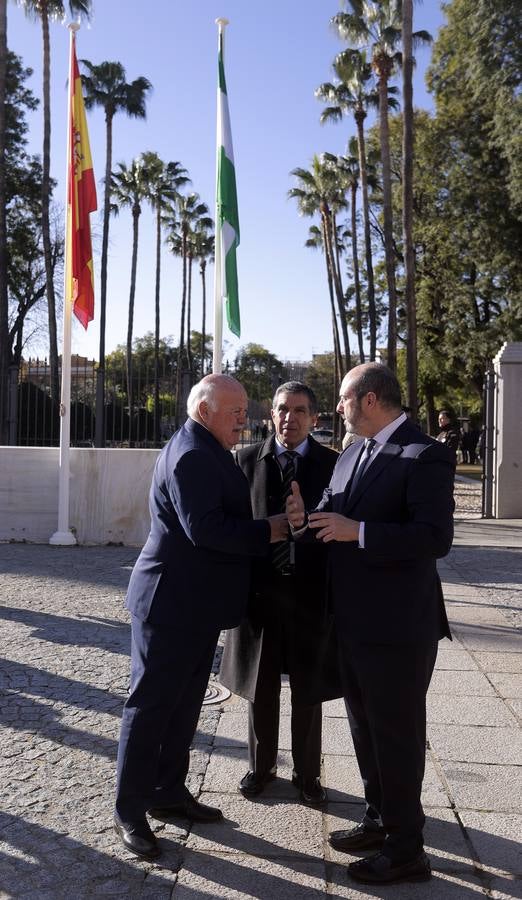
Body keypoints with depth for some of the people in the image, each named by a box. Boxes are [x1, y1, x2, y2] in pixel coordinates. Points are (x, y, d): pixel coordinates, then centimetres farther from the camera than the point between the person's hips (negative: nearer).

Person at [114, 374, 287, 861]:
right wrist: (268, 530, -19)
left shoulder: (206, 452, 13)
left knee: (184, 703, 18)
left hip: (195, 603, 10)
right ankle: (129, 811, 15)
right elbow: (204, 529, -28)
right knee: (150, 705, 2)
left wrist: (263, 527, 7)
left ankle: (168, 793, 31)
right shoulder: (191, 454, -20)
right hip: (171, 602, -10)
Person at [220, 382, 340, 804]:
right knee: (261, 688, 15)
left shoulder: (333, 464, -3)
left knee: (308, 692, 13)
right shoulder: (248, 460, 0)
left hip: (312, 592, -1)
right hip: (260, 589, 1)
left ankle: (307, 773, 33)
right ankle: (261, 766, 37)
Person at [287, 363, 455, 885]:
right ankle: (379, 821, 41)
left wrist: (357, 531, -27)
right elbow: (335, 522, 13)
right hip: (354, 622, 9)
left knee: (397, 734, 6)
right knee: (365, 727, 21)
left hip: (397, 625, -8)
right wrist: (308, 520, -9)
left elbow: (436, 538, -24)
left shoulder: (424, 456, -16)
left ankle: (406, 851, 25)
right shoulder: (351, 456, 10)